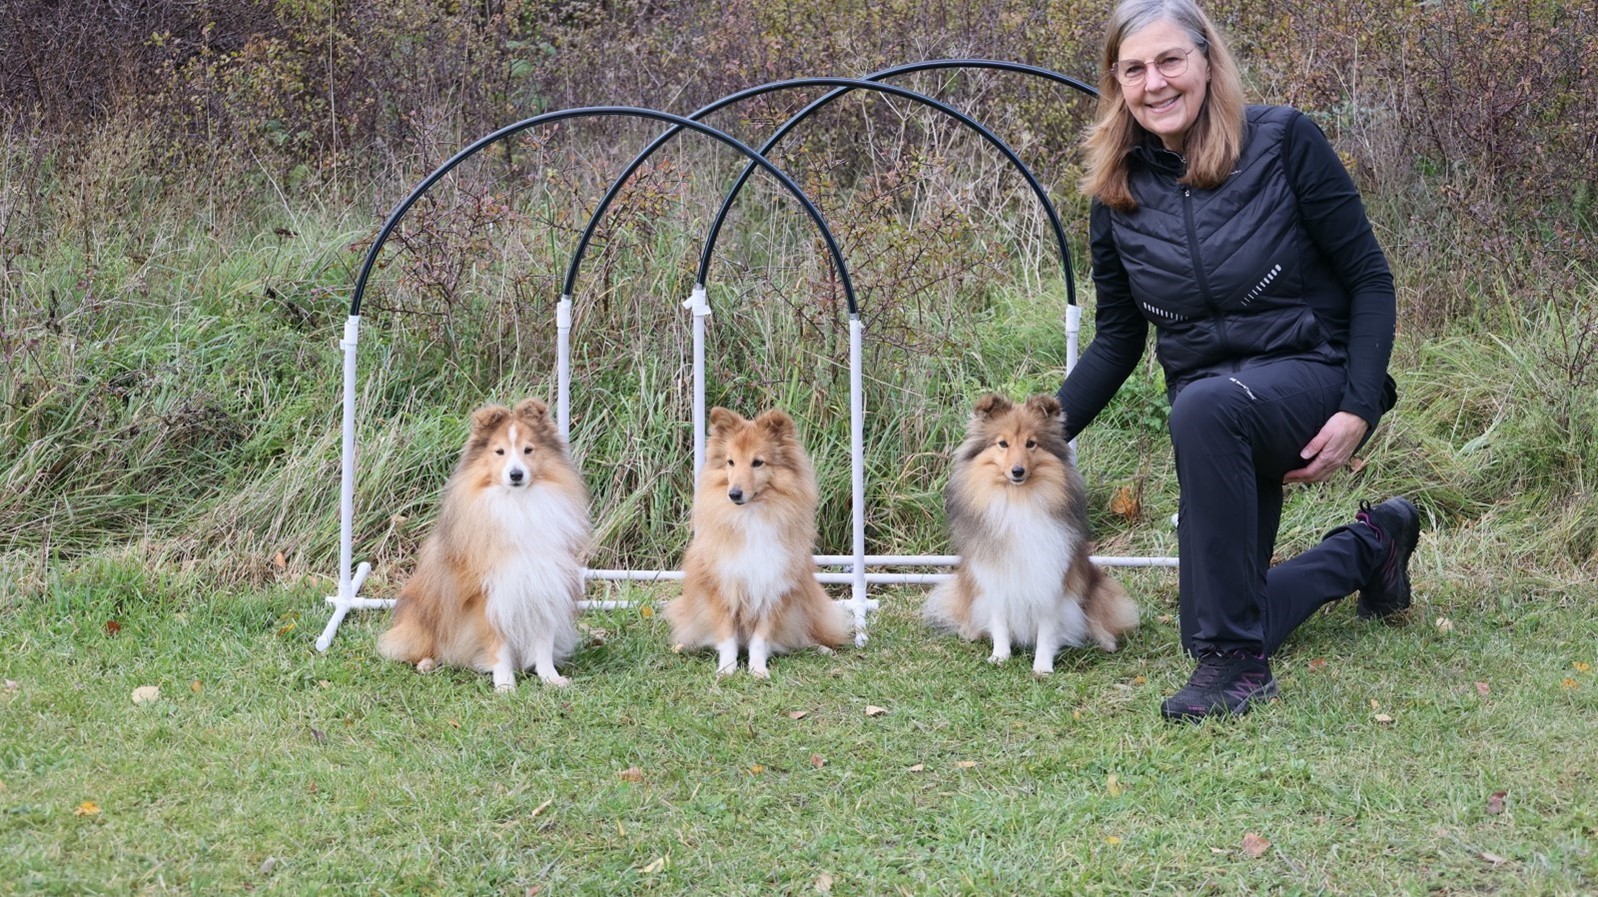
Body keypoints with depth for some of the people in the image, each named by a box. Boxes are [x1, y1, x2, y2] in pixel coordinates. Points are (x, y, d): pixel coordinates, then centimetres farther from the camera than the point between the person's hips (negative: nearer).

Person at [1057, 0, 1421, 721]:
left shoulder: (1284, 143, -10)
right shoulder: (1120, 194, 1)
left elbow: (1370, 281, -8)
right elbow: (1116, 342, 9)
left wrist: (1358, 410, -19)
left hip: (1309, 375, -6)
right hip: (1211, 405, 6)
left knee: (1204, 406, -39)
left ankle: (1236, 662, -30)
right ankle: (1368, 546, 34)